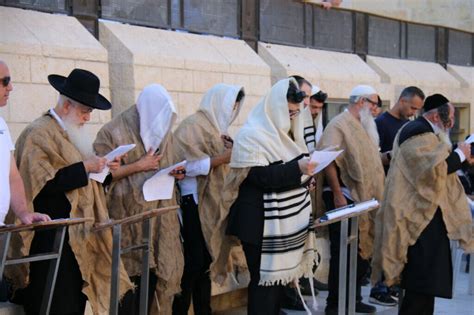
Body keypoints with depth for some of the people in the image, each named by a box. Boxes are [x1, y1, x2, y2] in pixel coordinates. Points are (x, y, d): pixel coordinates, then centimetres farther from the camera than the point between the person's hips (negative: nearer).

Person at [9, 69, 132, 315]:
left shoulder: (69, 132, 16)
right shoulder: (39, 133, -11)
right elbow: (43, 183, -20)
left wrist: (101, 168, 8)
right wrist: (84, 168, -18)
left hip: (77, 234, 9)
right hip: (52, 237, -8)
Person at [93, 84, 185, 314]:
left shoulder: (163, 131, 14)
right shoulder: (113, 132, -7)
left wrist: (175, 173, 0)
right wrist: (138, 166, -15)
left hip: (158, 213, 6)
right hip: (128, 214, -6)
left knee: (154, 271, 3)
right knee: (130, 275, -7)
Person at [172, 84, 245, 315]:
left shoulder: (214, 125, 17)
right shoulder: (192, 125, -11)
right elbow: (190, 165, -21)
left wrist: (233, 153, 4)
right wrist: (226, 156, -19)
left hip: (211, 202, 9)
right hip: (193, 203, -9)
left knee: (207, 261, 11)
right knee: (193, 263, -8)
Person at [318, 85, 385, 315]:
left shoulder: (364, 126, 17)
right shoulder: (339, 124, -11)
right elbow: (328, 160, -20)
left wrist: (383, 158, 10)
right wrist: (337, 195, -24)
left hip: (365, 199, 9)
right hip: (345, 198, -9)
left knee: (363, 252, 13)